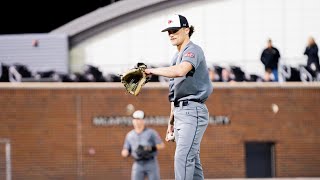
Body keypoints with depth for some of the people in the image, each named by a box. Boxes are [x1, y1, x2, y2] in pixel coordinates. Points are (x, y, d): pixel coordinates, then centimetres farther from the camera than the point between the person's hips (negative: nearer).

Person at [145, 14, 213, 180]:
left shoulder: (193, 50, -9)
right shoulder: (177, 57, 21)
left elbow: (180, 71, -31)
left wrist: (152, 71, -29)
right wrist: (171, 120, 23)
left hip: (193, 111, -10)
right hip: (180, 112, 10)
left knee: (183, 157, -20)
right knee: (192, 160, 10)